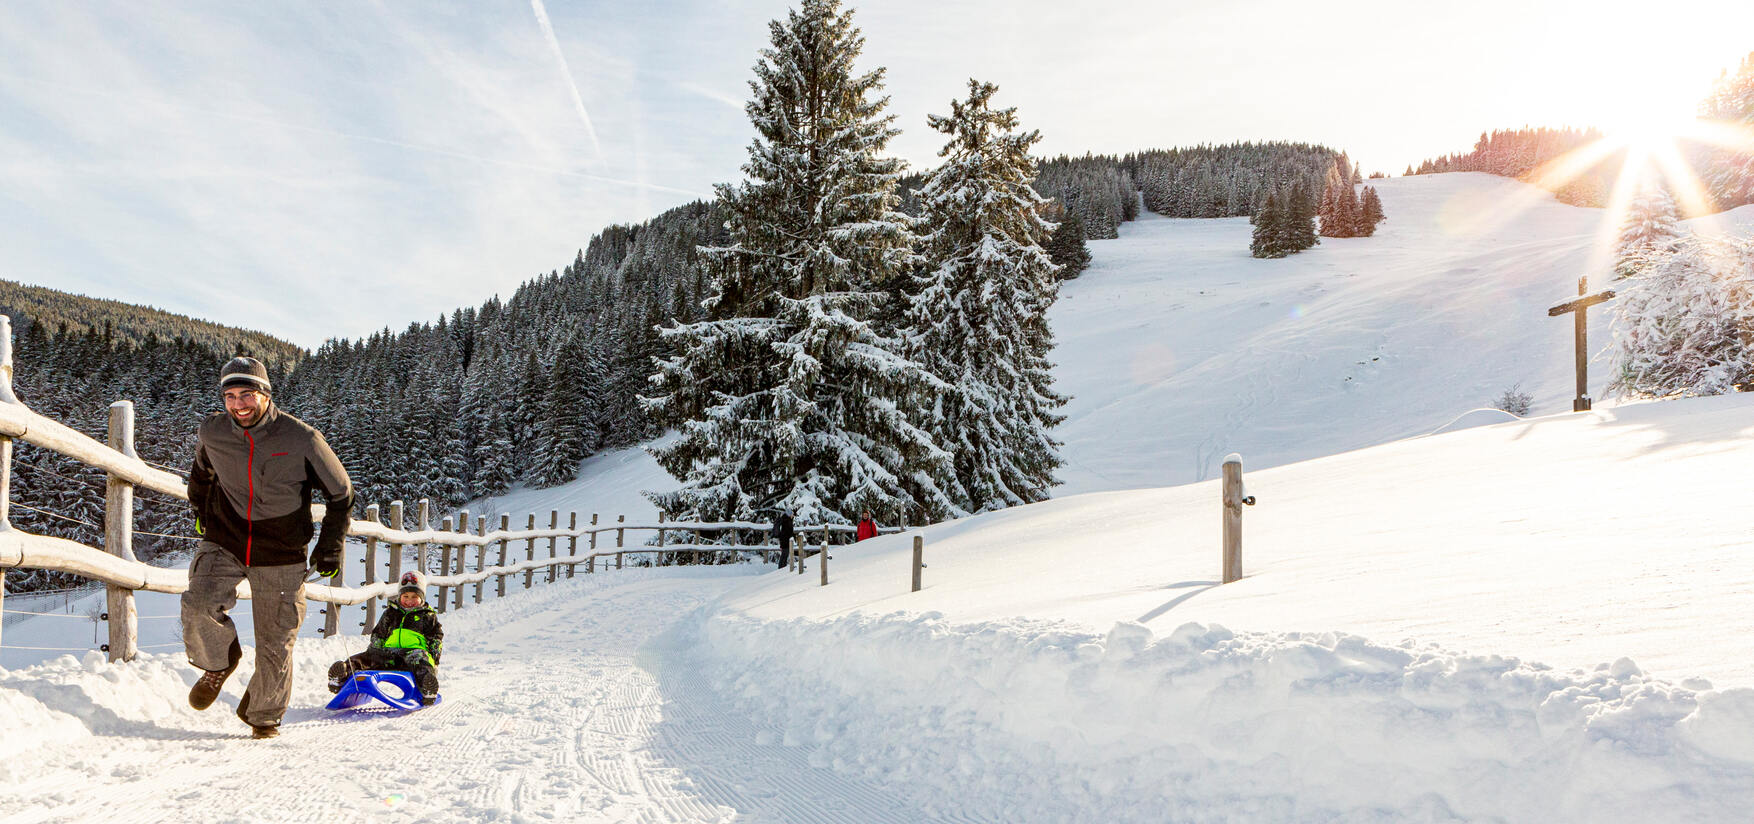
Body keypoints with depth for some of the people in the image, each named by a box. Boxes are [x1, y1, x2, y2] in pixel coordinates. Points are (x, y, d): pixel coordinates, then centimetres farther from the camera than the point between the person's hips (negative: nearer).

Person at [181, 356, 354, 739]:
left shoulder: (301, 439, -14)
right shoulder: (212, 433, -5)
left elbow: (341, 493, -1)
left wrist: (330, 546, -1)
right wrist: (201, 508, 28)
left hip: (281, 557, -2)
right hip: (224, 544, 2)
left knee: (276, 643, 3)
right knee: (198, 605, -25)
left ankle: (264, 714, 29)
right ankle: (218, 664, 8)